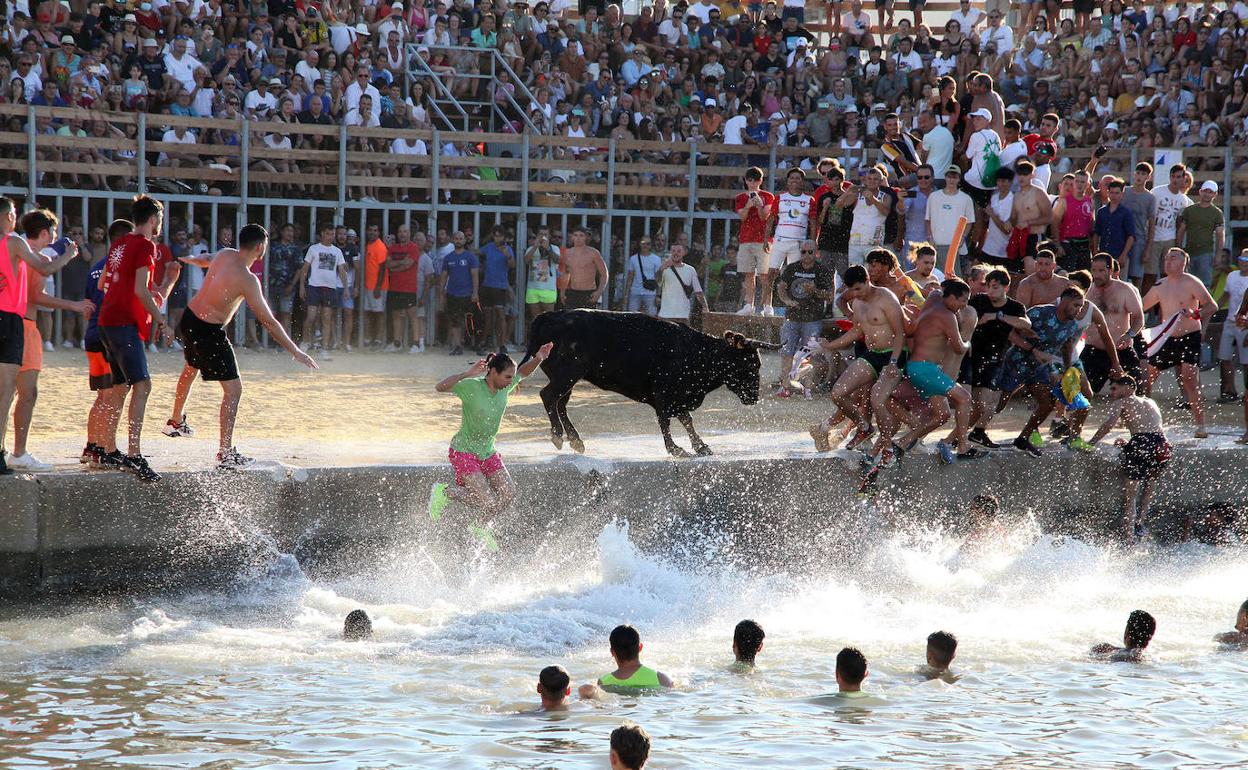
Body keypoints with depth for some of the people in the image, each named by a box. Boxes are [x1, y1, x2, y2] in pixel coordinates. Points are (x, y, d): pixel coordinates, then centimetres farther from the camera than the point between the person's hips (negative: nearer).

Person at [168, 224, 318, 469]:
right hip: (209, 331, -9)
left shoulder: (225, 255, -1)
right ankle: (225, 454, -8)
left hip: (189, 318, 9)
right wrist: (296, 352, -16)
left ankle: (175, 421, 56)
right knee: (233, 390, -5)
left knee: (191, 367, 35)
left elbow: (207, 262, 26)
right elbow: (268, 321, -22)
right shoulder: (247, 279, -24)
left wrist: (190, 260, 51)